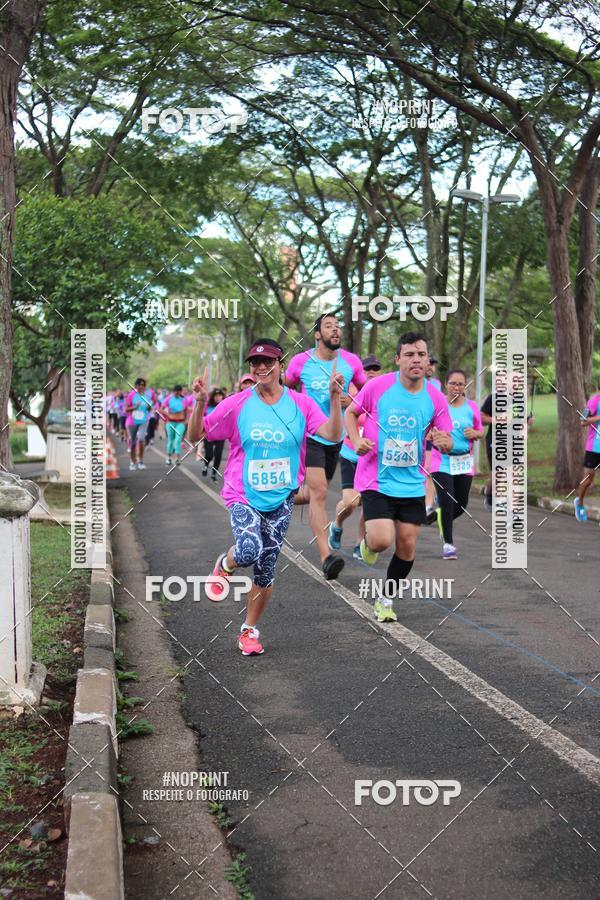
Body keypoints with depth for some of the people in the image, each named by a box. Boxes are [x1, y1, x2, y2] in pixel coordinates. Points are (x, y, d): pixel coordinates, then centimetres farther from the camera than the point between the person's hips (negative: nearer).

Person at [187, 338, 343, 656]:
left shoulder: (301, 404, -1)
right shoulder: (237, 404, -4)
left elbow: (333, 435, -11)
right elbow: (196, 435, -1)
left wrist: (335, 399, -23)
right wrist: (200, 403, -17)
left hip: (281, 499, 2)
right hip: (243, 495, -2)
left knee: (265, 571, 7)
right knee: (249, 551, -28)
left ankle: (249, 630, 28)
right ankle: (224, 565, 9)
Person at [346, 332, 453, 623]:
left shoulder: (435, 398, -2)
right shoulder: (378, 386, -9)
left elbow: (447, 442, 7)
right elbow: (351, 412, 7)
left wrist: (444, 441, -18)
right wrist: (357, 441, -10)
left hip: (412, 484, 3)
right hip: (376, 480, -3)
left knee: (407, 546, 5)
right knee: (381, 540, -17)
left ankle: (386, 600, 27)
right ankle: (368, 541, 22)